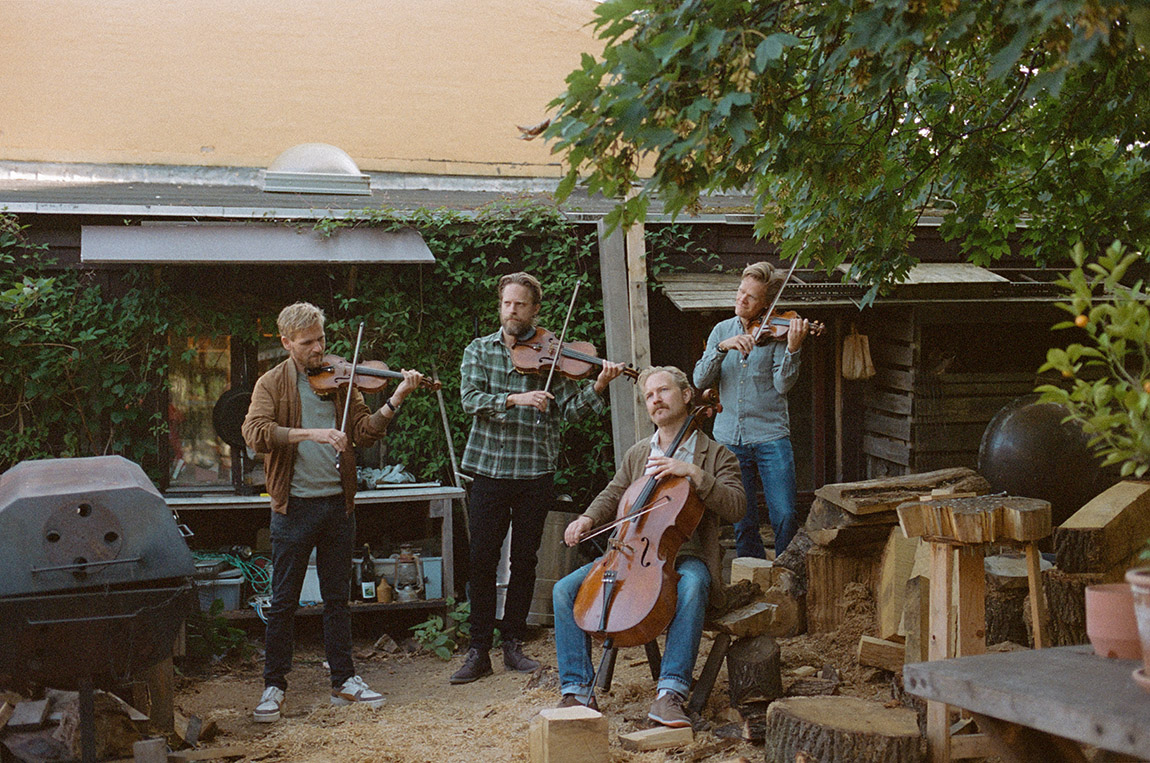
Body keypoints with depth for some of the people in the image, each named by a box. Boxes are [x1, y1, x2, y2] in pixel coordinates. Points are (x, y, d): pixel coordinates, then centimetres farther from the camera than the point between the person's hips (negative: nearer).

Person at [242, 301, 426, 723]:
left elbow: (365, 431, 0)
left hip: (337, 503, 3)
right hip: (294, 506, -3)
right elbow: (255, 434, -18)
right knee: (283, 601, 4)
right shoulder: (273, 384, -1)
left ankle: (344, 680, 22)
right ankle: (273, 686, 15)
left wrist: (395, 399, -15)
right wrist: (311, 433, -28)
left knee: (337, 597, 12)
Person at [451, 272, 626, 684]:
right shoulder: (479, 351, 7)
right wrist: (515, 399, -23)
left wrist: (598, 386, -19)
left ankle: (513, 644, 20)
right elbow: (471, 398, -9)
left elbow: (570, 409, -2)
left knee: (524, 560, 8)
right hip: (489, 468, 0)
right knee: (482, 561, 1)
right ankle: (479, 650, 9)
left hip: (536, 471, 0)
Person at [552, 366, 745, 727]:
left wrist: (694, 473, -20)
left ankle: (670, 692, -40)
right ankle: (577, 691, -14)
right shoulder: (637, 454, 21)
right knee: (565, 590, -17)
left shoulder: (715, 454, 6)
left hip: (686, 557, -4)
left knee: (691, 586, -40)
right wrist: (588, 519, 1)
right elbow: (612, 496, 24)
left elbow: (735, 507, -8)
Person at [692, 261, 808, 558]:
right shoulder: (722, 330, 9)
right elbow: (700, 380, -1)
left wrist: (792, 349, -27)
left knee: (785, 517, -8)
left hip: (770, 436, -3)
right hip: (729, 438, 3)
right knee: (742, 524, 7)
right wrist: (723, 347, -16)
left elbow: (782, 384, -12)